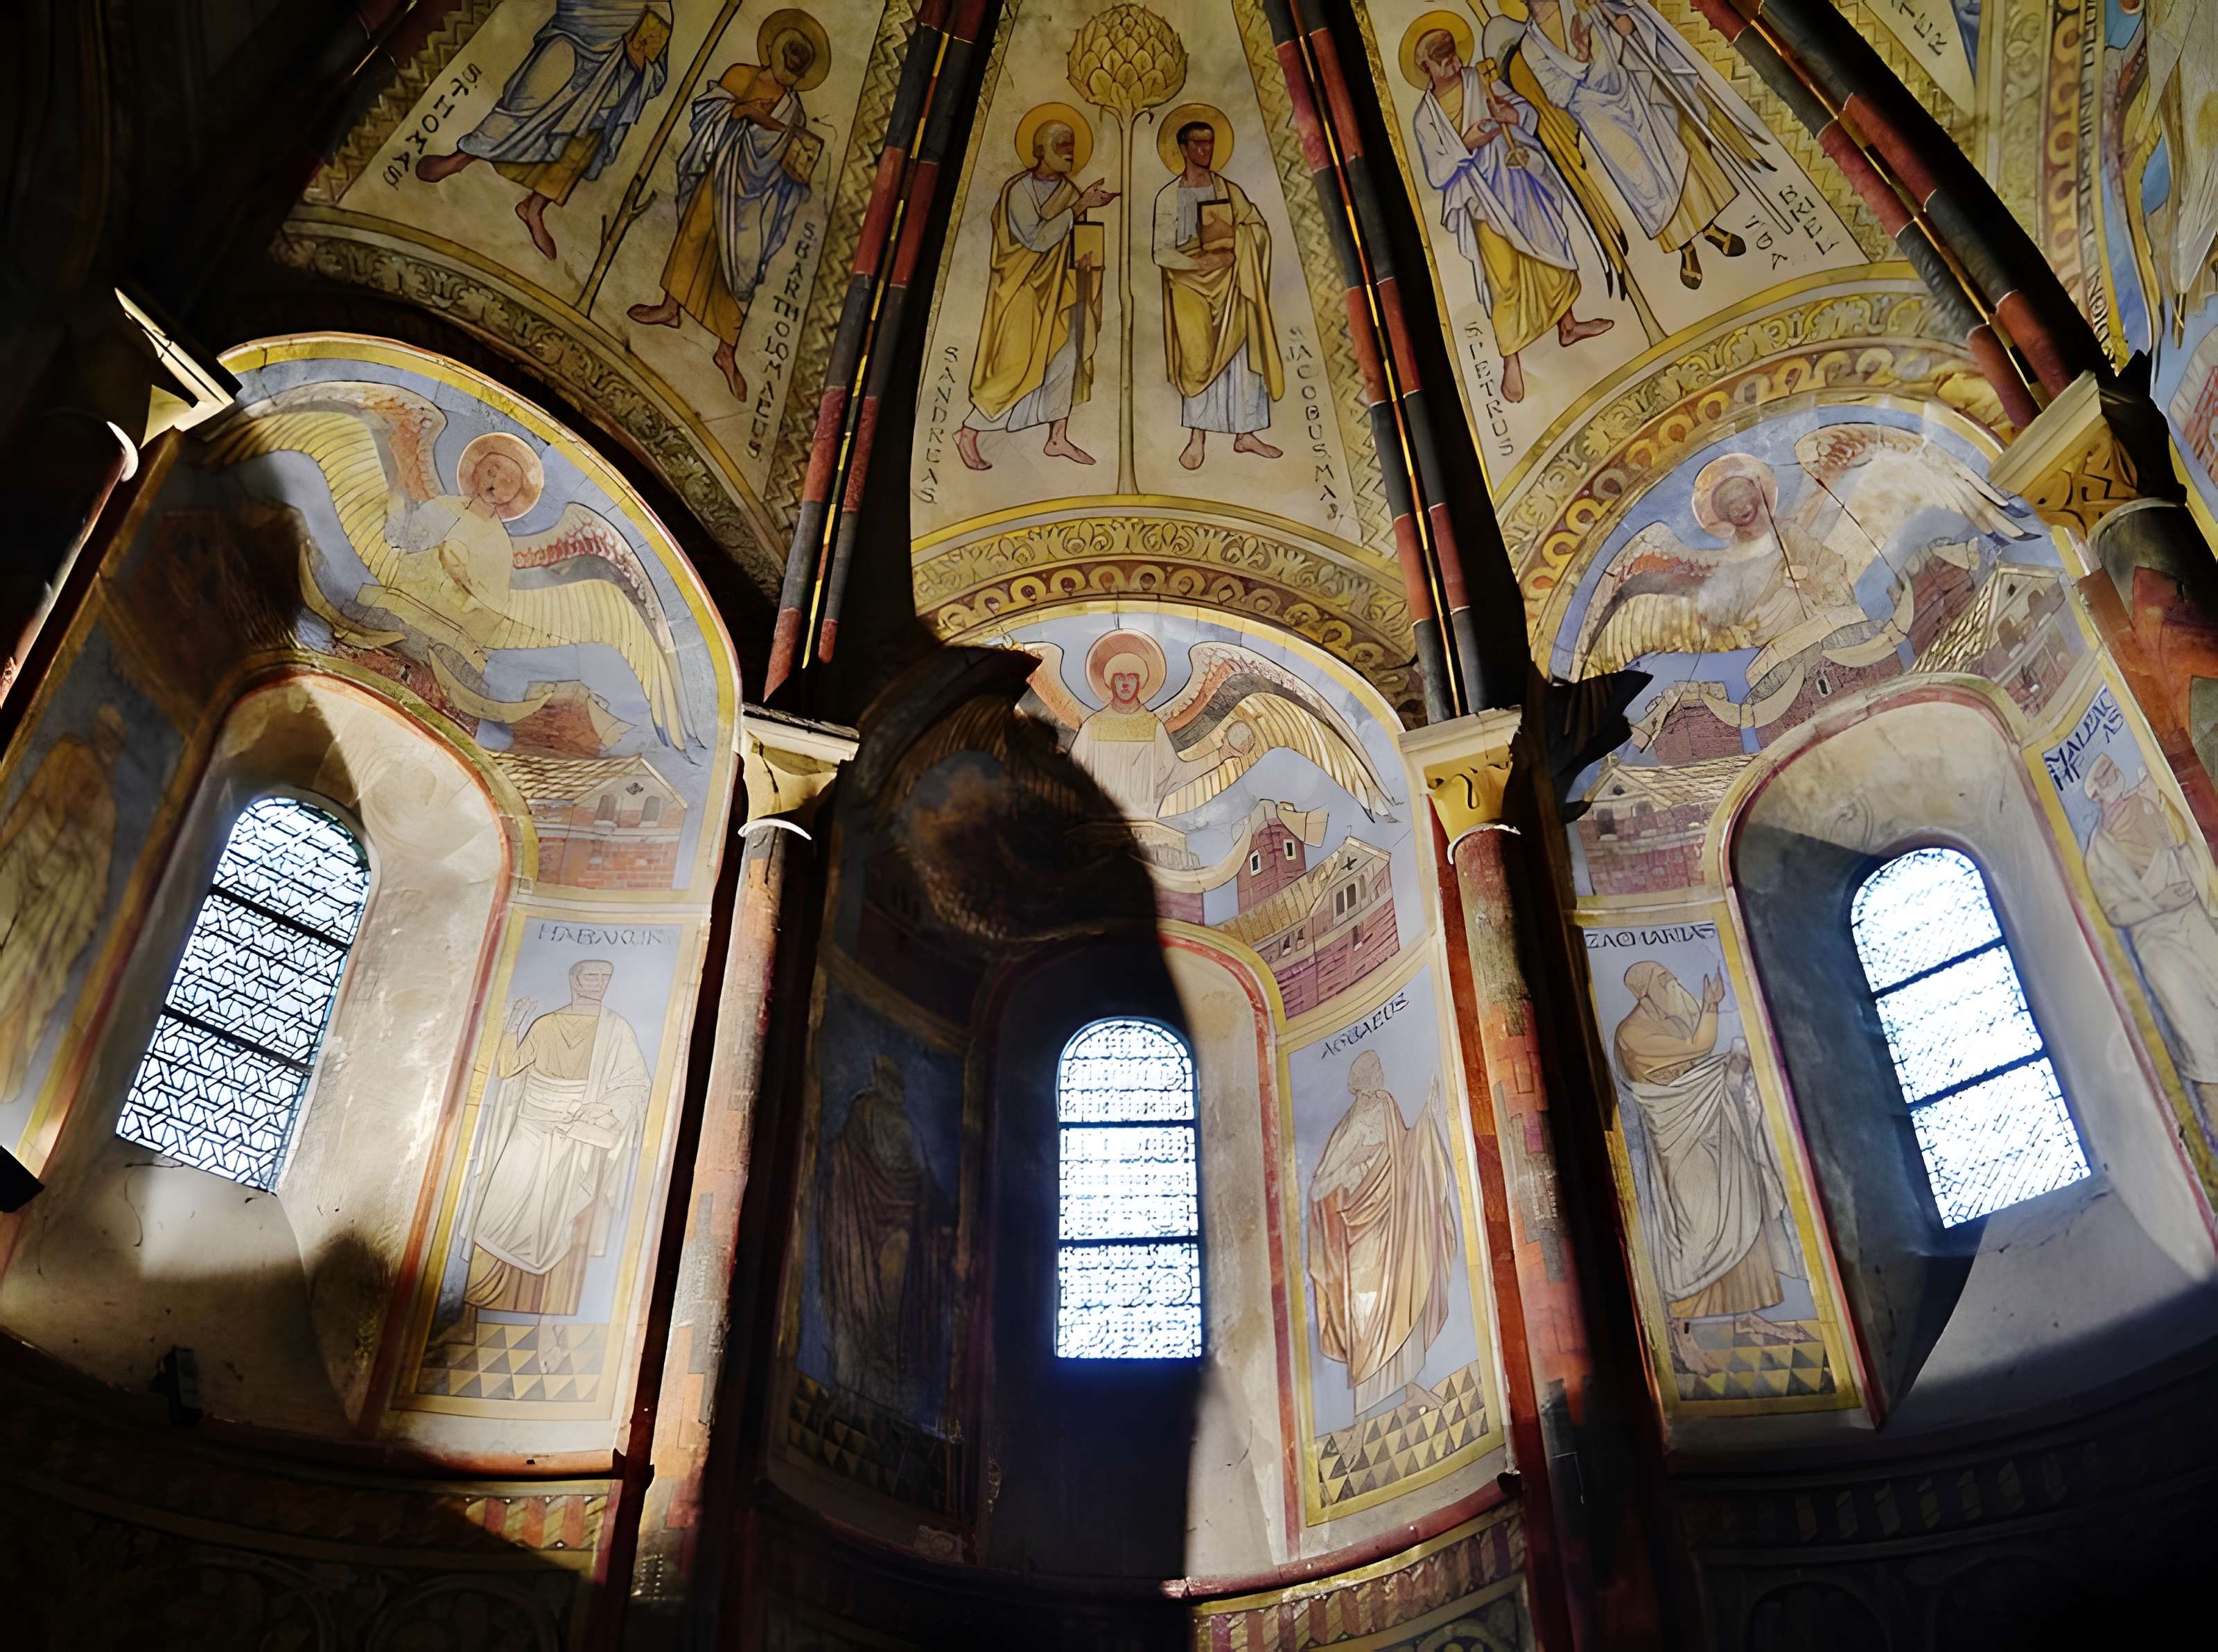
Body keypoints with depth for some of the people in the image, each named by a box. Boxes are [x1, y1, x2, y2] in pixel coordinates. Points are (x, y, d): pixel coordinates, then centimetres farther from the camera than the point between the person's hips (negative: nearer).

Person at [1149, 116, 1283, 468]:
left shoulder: (1230, 192, 10)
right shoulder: (1168, 196, 1)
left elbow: (1259, 228, 3)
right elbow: (1162, 253, -5)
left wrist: (1232, 236, -15)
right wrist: (1202, 263, -16)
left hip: (1230, 285, 3)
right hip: (1191, 284, -3)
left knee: (1243, 355, -2)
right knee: (1198, 359, -5)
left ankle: (1245, 434, 5)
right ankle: (1198, 439, 2)